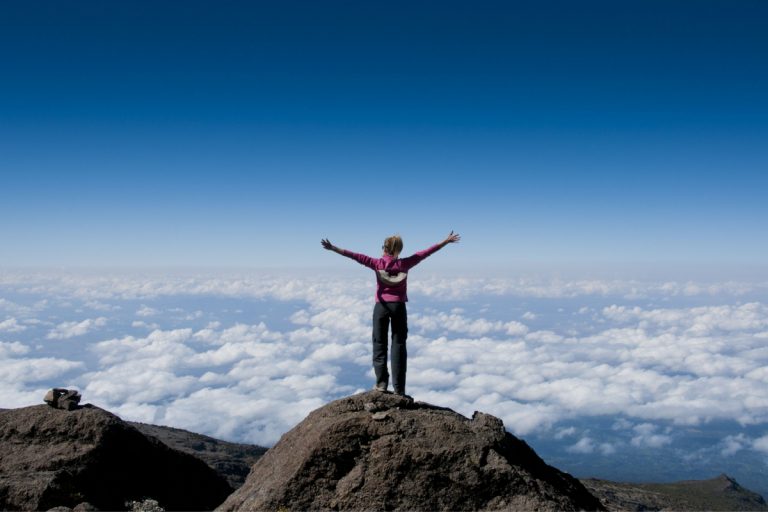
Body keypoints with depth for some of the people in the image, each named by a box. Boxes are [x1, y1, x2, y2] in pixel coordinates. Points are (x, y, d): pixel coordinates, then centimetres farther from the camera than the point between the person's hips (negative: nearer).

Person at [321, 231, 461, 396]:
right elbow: (425, 253, 4)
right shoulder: (404, 263, 0)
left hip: (381, 306, -1)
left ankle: (381, 383, 2)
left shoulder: (377, 263, -3)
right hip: (399, 307, 1)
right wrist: (446, 241, 10)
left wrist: (333, 248, -3)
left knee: (379, 345, 8)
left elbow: (356, 256, -5)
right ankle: (399, 388, 2)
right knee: (399, 345, 4)